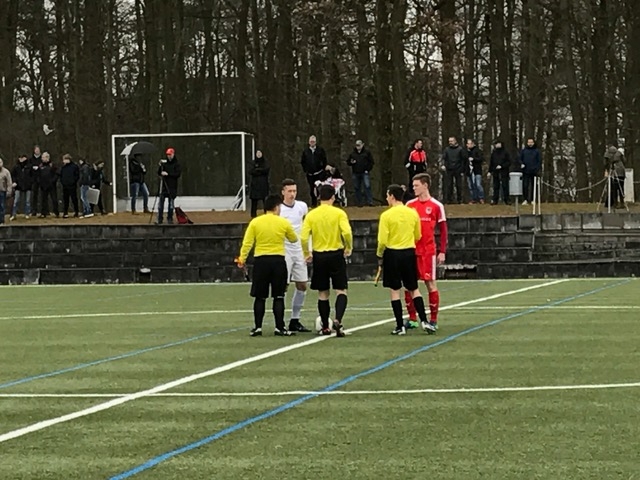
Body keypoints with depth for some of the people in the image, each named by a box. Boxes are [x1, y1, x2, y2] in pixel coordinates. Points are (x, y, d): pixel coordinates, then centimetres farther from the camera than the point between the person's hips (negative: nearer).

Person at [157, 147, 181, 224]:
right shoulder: (164, 162, 9)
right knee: (161, 202, -5)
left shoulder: (176, 164, 2)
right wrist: (160, 167, -7)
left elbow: (178, 174, -10)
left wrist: (168, 174, -17)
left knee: (171, 202, 2)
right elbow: (159, 173, 11)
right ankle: (159, 219, -2)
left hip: (172, 186, -2)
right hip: (164, 185, 2)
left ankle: (170, 218, 11)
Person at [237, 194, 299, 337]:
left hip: (260, 261, 1)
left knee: (260, 297, 7)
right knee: (278, 297, 4)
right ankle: (279, 328, 1)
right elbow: (294, 239, 14)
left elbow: (247, 243, -3)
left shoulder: (255, 222, 0)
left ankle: (257, 327, 6)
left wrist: (242, 259, 4)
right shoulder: (284, 223, -1)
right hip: (278, 260, -1)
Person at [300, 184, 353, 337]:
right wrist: (349, 248, -2)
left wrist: (307, 254, 8)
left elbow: (303, 237, -6)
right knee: (341, 291, 2)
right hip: (336, 254, -2)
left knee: (323, 293, 11)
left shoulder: (311, 215, -1)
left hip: (319, 256, 2)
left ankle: (325, 327, 15)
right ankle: (338, 320, -19)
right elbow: (347, 232, -18)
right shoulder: (339, 213, -6)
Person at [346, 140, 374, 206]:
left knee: (367, 186, -13)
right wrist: (351, 162, -5)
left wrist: (368, 169, -4)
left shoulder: (367, 152, 6)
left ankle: (370, 201, -14)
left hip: (364, 173, -3)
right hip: (355, 173, 3)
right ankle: (359, 203, 9)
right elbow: (348, 162, 18)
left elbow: (371, 162, 6)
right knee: (357, 188, 4)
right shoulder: (352, 154, 12)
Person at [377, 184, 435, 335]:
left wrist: (379, 255, 4)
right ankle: (424, 320, 1)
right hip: (409, 253, 3)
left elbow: (382, 240, -12)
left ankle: (400, 326, 4)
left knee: (395, 290, 5)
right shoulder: (413, 213, 2)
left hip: (392, 254, -3)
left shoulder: (386, 215, -11)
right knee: (414, 289, 12)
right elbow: (418, 236, 12)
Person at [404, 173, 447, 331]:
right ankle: (412, 318, 12)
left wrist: (442, 251, -5)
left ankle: (433, 320, 4)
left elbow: (443, 230, 1)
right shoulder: (409, 205, 9)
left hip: (428, 251, -4)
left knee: (431, 283, -2)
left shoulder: (436, 206, -1)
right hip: (410, 250, 4)